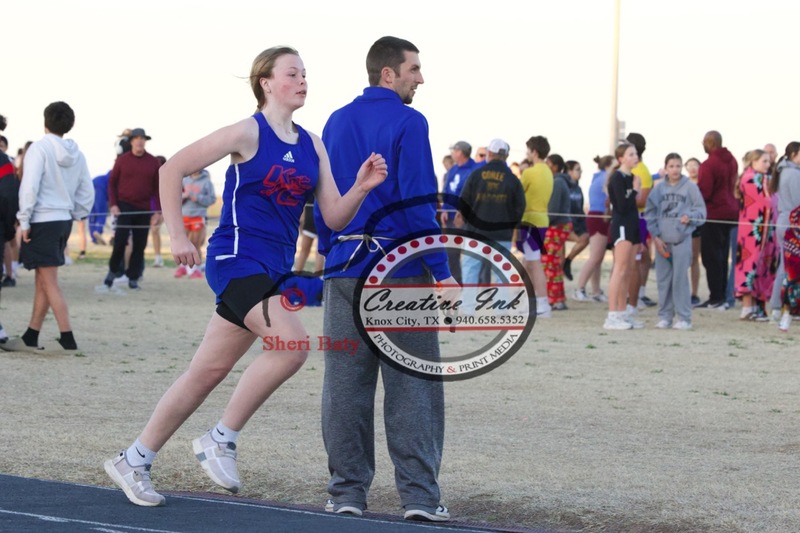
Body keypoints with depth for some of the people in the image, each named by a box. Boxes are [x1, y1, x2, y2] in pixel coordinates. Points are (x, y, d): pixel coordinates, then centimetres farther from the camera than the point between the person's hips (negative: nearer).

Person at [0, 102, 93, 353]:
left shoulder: (40, 148, -11)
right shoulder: (76, 155, 9)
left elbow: (30, 187, -17)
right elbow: (87, 194, 11)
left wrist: (24, 221, -11)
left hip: (42, 221, -7)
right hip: (64, 221, 7)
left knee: (49, 282, -5)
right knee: (43, 281, 12)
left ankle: (67, 338, -9)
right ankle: (30, 338, 16)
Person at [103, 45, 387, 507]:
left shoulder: (312, 145, 10)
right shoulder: (248, 133, -8)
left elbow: (335, 217, 7)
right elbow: (172, 169, -7)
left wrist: (362, 186, -11)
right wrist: (178, 236, -9)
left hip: (274, 269, 7)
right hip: (237, 258, -7)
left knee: (209, 372, 9)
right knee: (292, 343, -24)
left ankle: (134, 461, 19)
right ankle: (222, 439, -9)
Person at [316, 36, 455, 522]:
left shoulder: (336, 123, 11)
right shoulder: (407, 123, -8)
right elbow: (418, 203, -14)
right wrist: (442, 271, -10)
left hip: (346, 270, 6)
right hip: (401, 270, -5)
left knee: (346, 385, 8)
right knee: (412, 384, -1)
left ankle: (348, 491, 10)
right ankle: (420, 495, -3)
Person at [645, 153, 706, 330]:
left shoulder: (690, 187, 1)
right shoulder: (658, 189, 7)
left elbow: (701, 210, 3)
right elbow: (650, 214, 7)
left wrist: (690, 217, -17)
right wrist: (656, 236, -2)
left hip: (682, 239, -3)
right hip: (662, 240, 3)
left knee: (680, 279, -7)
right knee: (663, 280, 5)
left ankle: (684, 318, -2)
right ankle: (665, 316, 13)